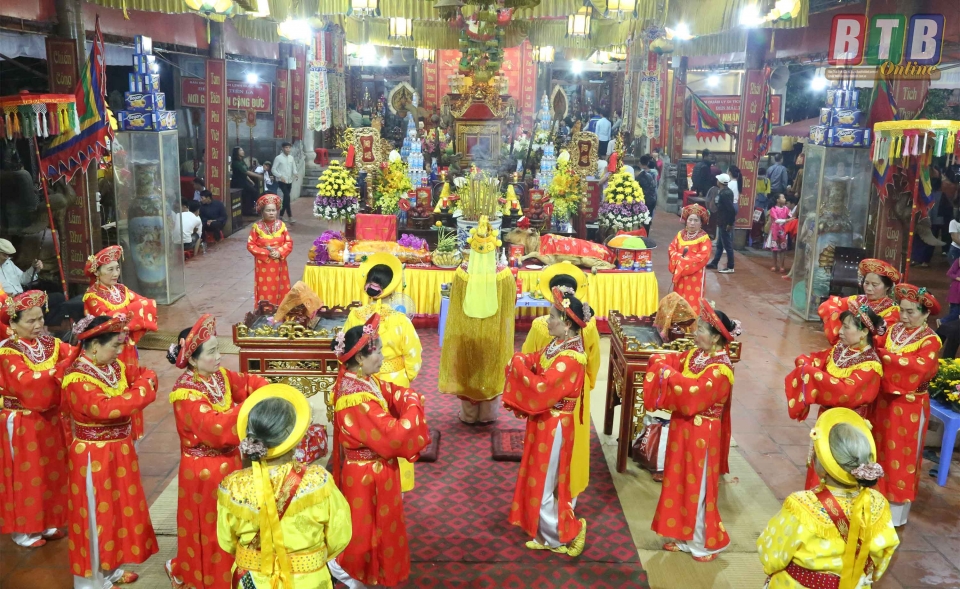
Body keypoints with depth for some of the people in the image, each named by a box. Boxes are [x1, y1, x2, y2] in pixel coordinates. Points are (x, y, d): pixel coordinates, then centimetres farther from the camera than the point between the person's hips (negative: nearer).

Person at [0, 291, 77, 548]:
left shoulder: (50, 343, 1)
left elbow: (75, 354, -13)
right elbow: (29, 382, -31)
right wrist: (66, 365, -37)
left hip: (49, 419, 6)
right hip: (22, 424, -6)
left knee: (51, 472, 15)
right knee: (26, 476, 6)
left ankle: (47, 522, 30)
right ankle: (22, 529, 21)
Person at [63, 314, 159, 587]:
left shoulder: (115, 366, 3)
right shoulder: (77, 379, -23)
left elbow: (144, 374, 7)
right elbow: (106, 408, -34)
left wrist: (147, 378, -15)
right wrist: (141, 390, -27)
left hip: (119, 450, 9)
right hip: (94, 458, -8)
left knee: (116, 509, 20)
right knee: (96, 516, 5)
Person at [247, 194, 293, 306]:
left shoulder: (281, 225, 1)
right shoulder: (257, 227, -7)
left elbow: (289, 243, 2)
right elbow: (250, 245, -7)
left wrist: (280, 252, -15)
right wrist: (266, 253, -15)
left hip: (279, 265, 3)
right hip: (263, 265, -3)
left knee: (280, 290, 7)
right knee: (265, 291, -2)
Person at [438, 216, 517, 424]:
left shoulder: (462, 274, -17)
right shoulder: (504, 274, -17)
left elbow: (456, 305, -4)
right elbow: (512, 302, -1)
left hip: (466, 334, 0)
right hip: (494, 335, 0)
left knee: (468, 371, 15)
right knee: (491, 370, 16)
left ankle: (468, 415, 27)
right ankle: (488, 415, 28)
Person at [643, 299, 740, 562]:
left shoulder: (721, 369, -21)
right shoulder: (693, 355, 4)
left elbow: (694, 393, -30)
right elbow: (671, 363, 5)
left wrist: (670, 374, -24)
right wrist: (660, 362, -17)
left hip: (701, 435, -8)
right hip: (683, 428, 8)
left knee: (698, 489, 4)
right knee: (681, 484, 16)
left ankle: (705, 543, 21)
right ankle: (684, 536, 31)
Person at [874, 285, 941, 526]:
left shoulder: (930, 341, -14)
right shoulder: (894, 330, 4)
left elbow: (919, 367, -30)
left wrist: (884, 355, -26)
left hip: (909, 407, -5)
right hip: (884, 400, 6)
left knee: (901, 458, 5)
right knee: (880, 450, 16)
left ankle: (895, 514, 19)